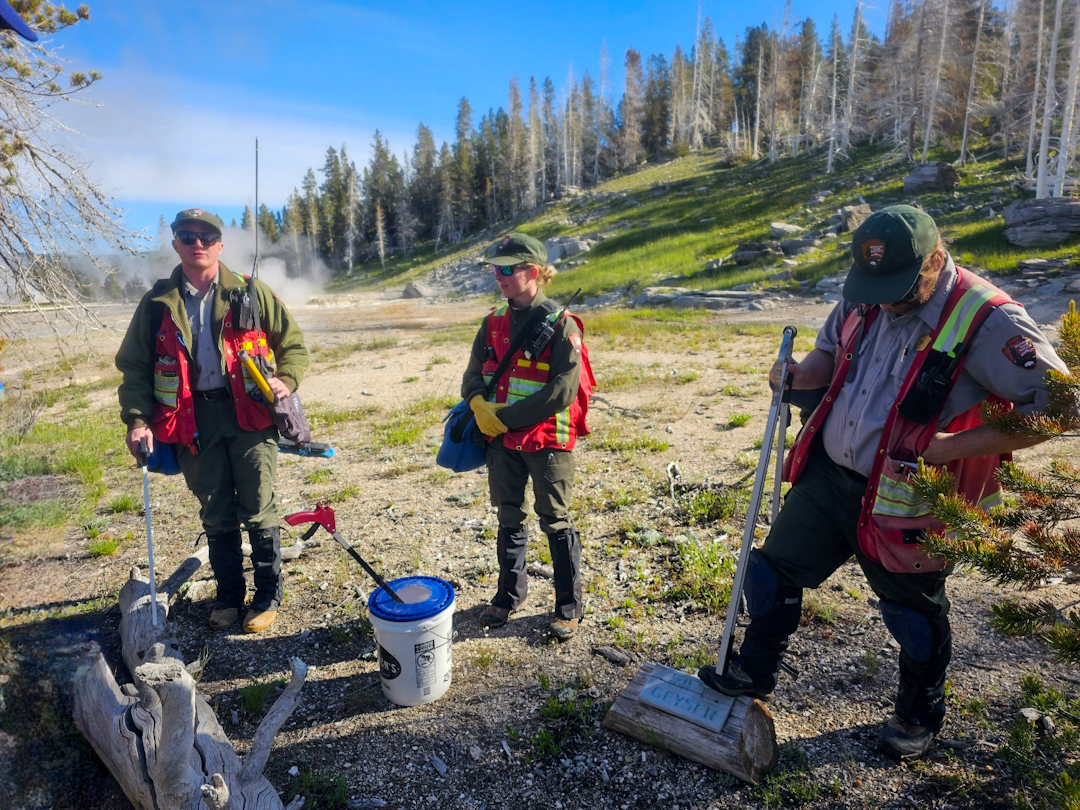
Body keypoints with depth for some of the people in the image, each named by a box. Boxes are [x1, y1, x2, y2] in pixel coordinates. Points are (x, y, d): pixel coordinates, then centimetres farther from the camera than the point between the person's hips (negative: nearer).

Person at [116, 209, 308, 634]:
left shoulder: (250, 294, 3)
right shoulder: (158, 303, 8)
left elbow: (292, 343, 7)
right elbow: (135, 366, 9)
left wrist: (286, 380, -12)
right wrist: (137, 419, -4)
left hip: (249, 412, -2)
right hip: (193, 419, 2)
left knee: (258, 511, 3)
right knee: (216, 515, 12)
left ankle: (268, 595, 20)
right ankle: (228, 594, 30)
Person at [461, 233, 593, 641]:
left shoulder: (560, 325, -12)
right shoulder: (494, 322, 6)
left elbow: (563, 391, -19)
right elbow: (474, 374, 9)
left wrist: (506, 417, -18)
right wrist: (478, 404, -14)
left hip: (547, 439, -5)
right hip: (501, 440, 5)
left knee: (555, 522, 6)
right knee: (509, 519, 17)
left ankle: (569, 606, 22)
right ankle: (510, 593, 35)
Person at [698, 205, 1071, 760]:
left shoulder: (987, 320, -20)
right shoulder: (865, 301, -1)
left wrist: (957, 446, -23)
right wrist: (798, 375, -7)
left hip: (904, 502, -5)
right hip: (827, 476, 6)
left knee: (914, 612, 17)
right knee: (774, 566, 13)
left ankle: (920, 714, 46)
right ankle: (753, 672, 37)